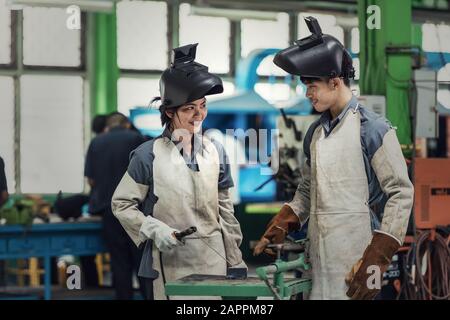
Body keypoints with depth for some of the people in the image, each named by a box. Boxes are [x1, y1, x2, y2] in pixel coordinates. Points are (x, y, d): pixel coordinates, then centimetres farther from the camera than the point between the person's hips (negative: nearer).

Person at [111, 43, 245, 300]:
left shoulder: (216, 151, 6)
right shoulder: (149, 155, -6)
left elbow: (225, 209, 11)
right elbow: (121, 204, 0)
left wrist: (235, 258, 11)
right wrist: (154, 230, -14)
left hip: (214, 262, 3)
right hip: (170, 263, -3)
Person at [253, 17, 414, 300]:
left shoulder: (373, 129, -8)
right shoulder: (315, 132, 13)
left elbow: (401, 194, -10)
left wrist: (377, 259, -16)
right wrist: (280, 227, 7)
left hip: (354, 260, -6)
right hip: (319, 256, 6)